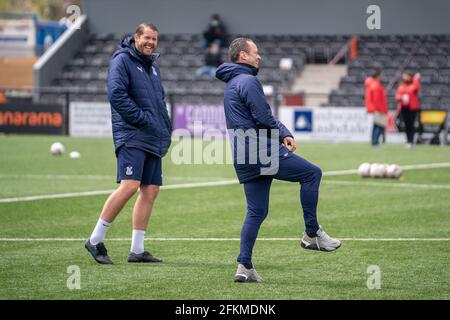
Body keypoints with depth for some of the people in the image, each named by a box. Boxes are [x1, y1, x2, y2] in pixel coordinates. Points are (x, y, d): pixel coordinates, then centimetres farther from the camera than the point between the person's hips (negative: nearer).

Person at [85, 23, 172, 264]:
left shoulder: (153, 65, 20)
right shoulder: (122, 61, -6)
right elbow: (116, 94, -17)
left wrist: (165, 127, 15)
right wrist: (142, 119, -17)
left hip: (153, 140, 9)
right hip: (131, 136, -9)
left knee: (150, 190, 4)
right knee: (129, 186, -19)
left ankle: (137, 250, 9)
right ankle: (95, 240, -10)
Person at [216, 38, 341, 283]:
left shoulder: (232, 84, 22)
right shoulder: (248, 81, -11)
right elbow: (264, 118, -17)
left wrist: (283, 133, 7)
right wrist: (282, 135, 0)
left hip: (244, 160, 10)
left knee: (256, 212, 10)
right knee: (312, 173, -2)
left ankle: (244, 266, 5)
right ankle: (312, 234, -1)